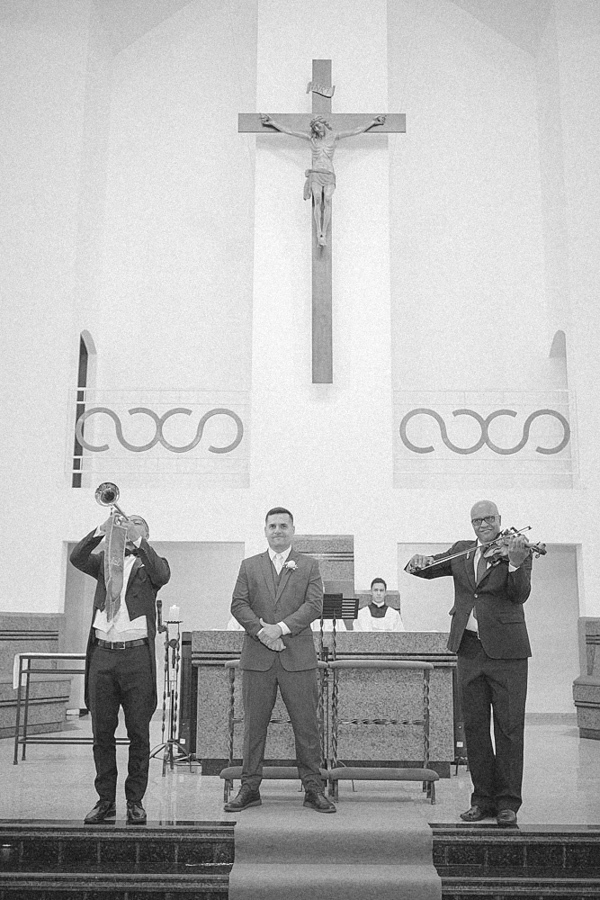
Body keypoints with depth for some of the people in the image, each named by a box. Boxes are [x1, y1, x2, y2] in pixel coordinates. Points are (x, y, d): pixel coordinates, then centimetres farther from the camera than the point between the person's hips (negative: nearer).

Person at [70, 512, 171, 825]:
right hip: (102, 655, 3)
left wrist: (137, 541, -20)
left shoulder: (150, 563, 8)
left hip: (136, 655, -2)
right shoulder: (104, 560, 14)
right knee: (102, 732, 7)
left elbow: (162, 575, -15)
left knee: (138, 733, 2)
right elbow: (77, 558, -4)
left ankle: (135, 801, 12)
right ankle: (105, 801, 17)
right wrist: (102, 530, -16)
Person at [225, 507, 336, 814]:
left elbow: (314, 605, -3)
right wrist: (261, 631, -13)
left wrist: (281, 628, -14)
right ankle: (250, 788, 16)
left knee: (306, 727, 2)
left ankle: (313, 789, 12)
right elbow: (238, 605, 3)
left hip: (298, 658, -1)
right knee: (253, 726, 5)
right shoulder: (249, 566, 13)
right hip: (257, 658, 1)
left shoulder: (308, 566, 9)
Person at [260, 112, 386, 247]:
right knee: (317, 200, -25)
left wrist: (372, 122, 4)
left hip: (329, 175, 0)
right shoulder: (311, 137, 9)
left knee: (327, 200, -25)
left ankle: (324, 234, -31)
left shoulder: (334, 136, 8)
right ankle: (319, 233, -31)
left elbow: (357, 131, 8)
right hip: (315, 174, 0)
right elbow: (289, 131, 8)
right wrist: (272, 122, 4)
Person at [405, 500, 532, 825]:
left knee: (509, 728, 0)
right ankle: (483, 798, 19)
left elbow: (520, 595, -13)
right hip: (469, 649, 4)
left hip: (506, 649, -4)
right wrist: (418, 562, -12)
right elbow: (430, 569, 11)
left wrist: (515, 563, -30)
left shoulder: (518, 551, -1)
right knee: (474, 727, 8)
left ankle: (508, 802, 9)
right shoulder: (461, 551, 11)